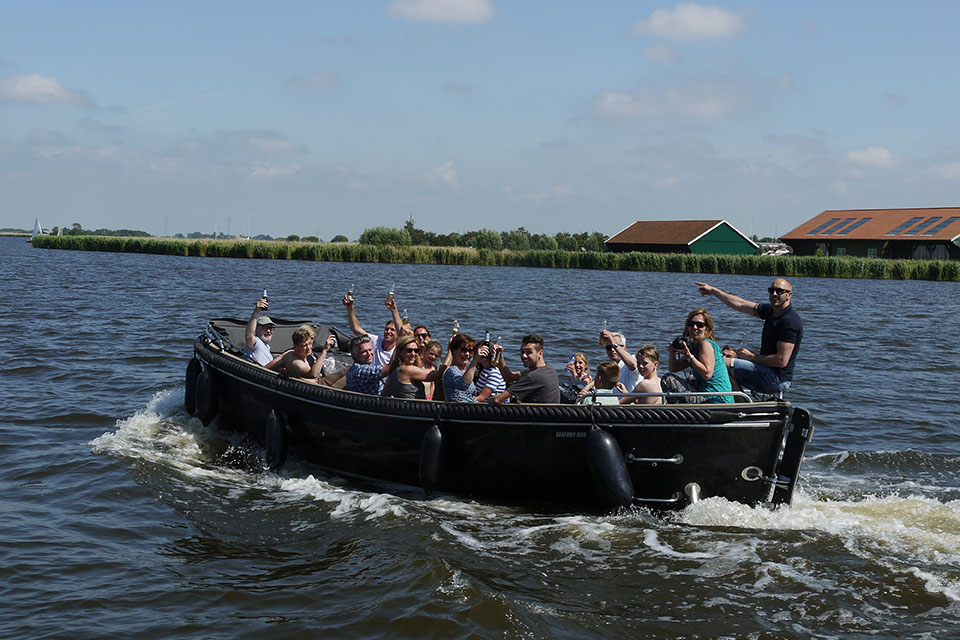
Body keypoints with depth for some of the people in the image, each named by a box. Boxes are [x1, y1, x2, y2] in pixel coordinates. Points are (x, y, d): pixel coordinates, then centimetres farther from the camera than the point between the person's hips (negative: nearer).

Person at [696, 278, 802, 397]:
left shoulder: (790, 321, -19)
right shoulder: (771, 310, 8)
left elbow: (782, 360, -24)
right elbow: (741, 305, 17)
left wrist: (752, 357, -13)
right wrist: (713, 291, 17)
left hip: (777, 379, -10)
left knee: (724, 362, -15)